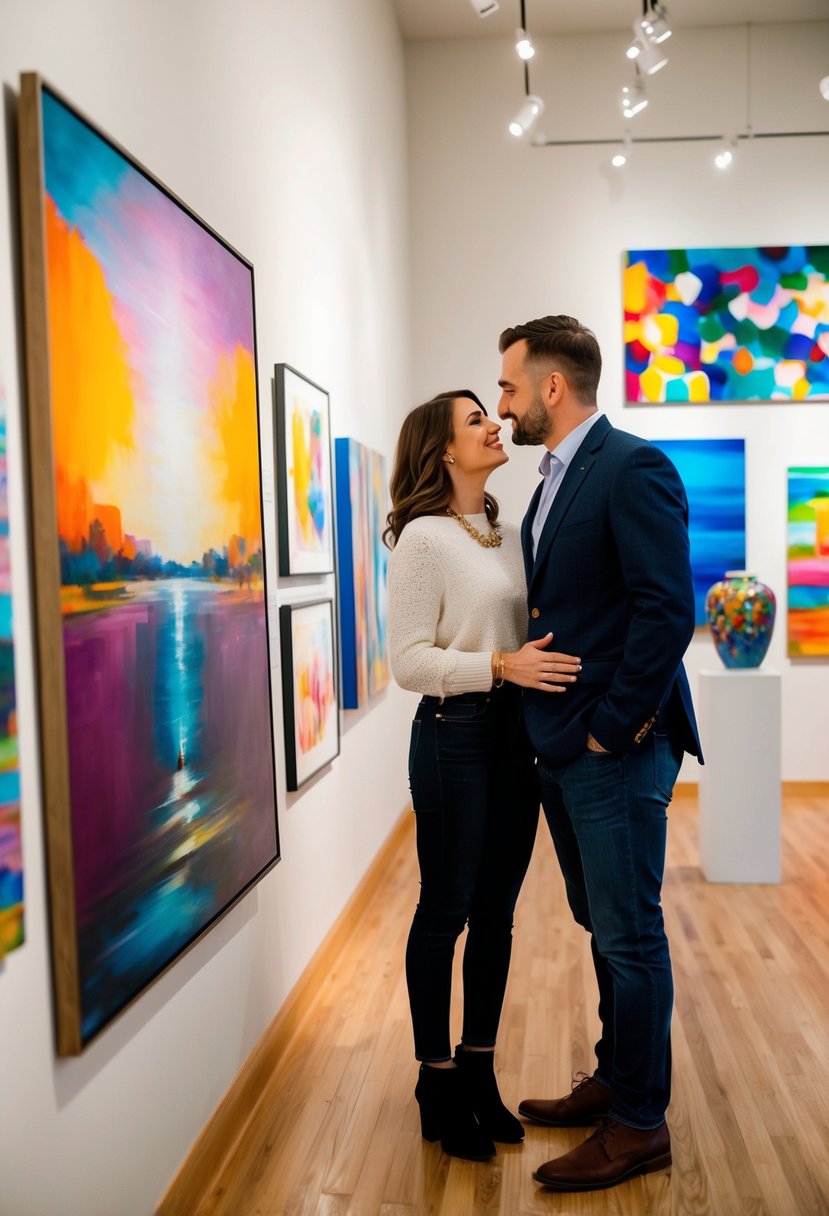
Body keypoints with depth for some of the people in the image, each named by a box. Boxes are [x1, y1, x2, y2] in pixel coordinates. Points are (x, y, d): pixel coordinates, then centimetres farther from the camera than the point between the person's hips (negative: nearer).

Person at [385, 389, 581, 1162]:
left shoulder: (509, 533, 10)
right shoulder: (422, 538, -9)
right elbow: (408, 661, -14)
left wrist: (540, 668, -2)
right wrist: (500, 665, -23)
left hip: (516, 734, 7)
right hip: (454, 734, -6)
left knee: (496, 911, 14)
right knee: (445, 912, 6)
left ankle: (478, 1070, 31)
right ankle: (437, 1079, 25)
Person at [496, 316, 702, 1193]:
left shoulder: (633, 468, -14)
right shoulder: (554, 481, 15)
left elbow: (667, 609, -21)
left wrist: (613, 726, -17)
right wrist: (551, 731, 9)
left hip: (614, 751, -9)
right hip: (563, 749, 9)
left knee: (630, 936, 4)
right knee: (604, 927, 20)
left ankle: (639, 1125, 21)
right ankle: (613, 1080, 37)